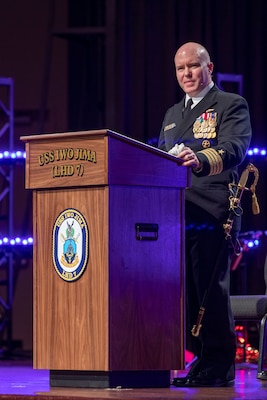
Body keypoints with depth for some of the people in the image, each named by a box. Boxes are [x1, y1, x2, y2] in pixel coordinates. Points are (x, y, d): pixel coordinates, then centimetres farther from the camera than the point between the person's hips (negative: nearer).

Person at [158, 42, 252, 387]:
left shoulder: (231, 106, 0)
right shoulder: (172, 114, 24)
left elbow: (233, 150, -17)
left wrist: (200, 161, -36)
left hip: (211, 213, -7)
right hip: (176, 215, 7)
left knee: (211, 290, -9)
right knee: (187, 293, 8)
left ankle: (218, 366, -4)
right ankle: (203, 359, 15)